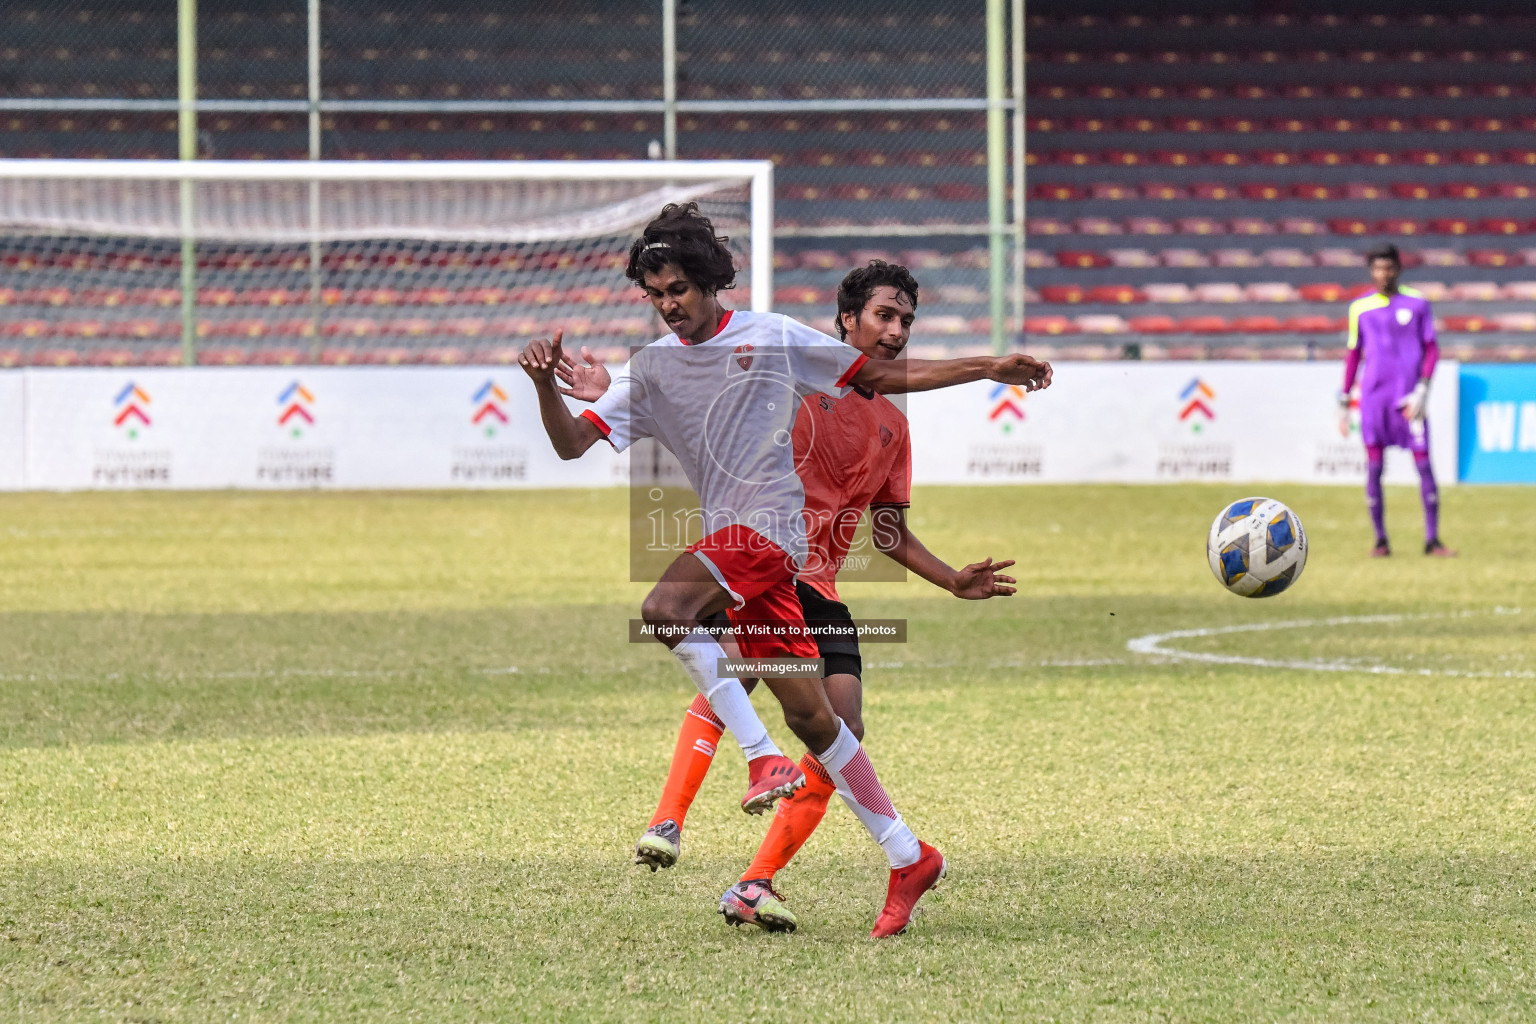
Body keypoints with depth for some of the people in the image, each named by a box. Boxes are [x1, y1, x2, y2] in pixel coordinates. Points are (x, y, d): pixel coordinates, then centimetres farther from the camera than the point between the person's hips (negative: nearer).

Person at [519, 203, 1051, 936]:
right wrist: (545, 384, -12)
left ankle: (764, 757, -24)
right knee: (809, 714, 5)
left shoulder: (773, 339, 1)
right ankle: (907, 857, 11)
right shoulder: (652, 368, 13)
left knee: (663, 609, -30)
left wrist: (989, 369, 3)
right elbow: (572, 442, 7)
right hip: (730, 541, 6)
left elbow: (881, 378, 7)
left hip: (768, 525, -6)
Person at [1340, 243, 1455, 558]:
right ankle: (1380, 540, 7)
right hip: (1373, 396, 2)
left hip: (1409, 396, -2)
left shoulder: (1417, 304, 3)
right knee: (1373, 467, 0)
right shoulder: (1360, 308, 9)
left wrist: (1422, 390, -8)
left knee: (1424, 464, -6)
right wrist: (1344, 397, 12)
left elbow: (1431, 349, 3)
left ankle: (1432, 540, -2)